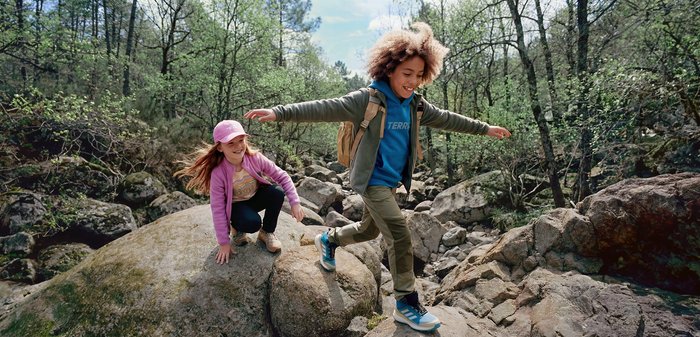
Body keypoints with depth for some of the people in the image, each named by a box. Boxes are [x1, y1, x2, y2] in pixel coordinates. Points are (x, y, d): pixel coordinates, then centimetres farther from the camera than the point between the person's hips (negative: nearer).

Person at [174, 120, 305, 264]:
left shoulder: (255, 158, -23)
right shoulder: (218, 173, -29)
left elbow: (282, 176, -16)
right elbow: (218, 209, -22)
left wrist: (295, 202, -25)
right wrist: (224, 242, -18)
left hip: (255, 197, 3)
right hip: (235, 205, -3)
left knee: (277, 193, -28)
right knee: (252, 223, -34)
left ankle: (267, 232, -3)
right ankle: (237, 228, 6)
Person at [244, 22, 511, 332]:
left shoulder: (415, 105, 4)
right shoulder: (367, 99, -17)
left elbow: (447, 119, 15)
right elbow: (326, 108, -24)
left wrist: (484, 128, 21)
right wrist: (280, 112, -34)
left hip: (391, 180, 8)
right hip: (372, 179, -8)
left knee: (369, 230, 22)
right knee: (400, 236, -11)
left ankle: (329, 239, 49)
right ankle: (407, 304, 5)